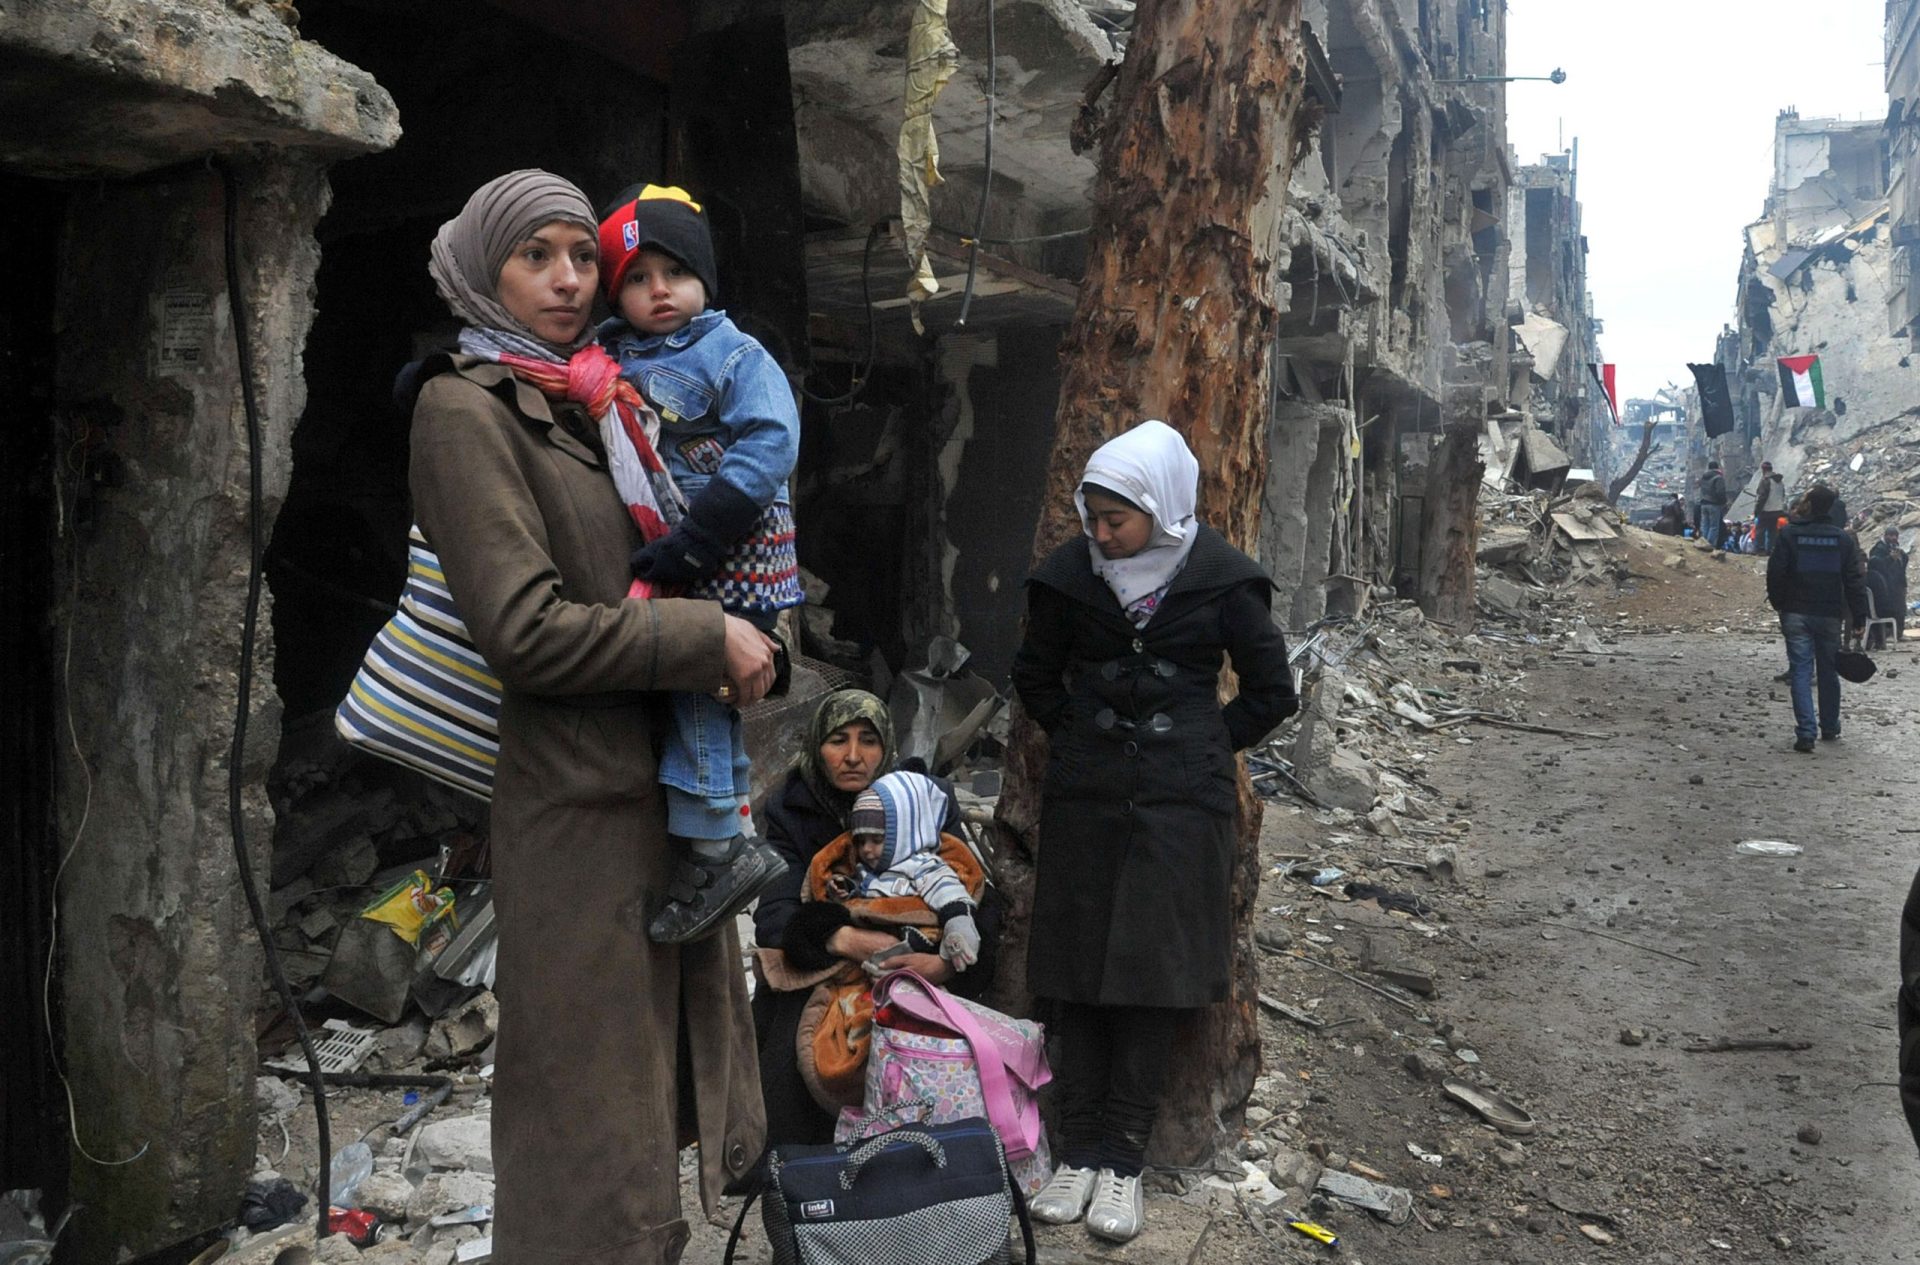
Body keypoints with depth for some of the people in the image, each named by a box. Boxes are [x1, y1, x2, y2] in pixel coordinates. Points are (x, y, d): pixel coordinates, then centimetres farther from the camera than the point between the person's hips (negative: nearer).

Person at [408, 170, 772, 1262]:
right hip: (577, 804, -8)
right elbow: (524, 631, -19)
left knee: (667, 1057, 17)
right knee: (592, 1100, 1)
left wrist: (752, 646, 8)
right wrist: (707, 641, -14)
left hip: (669, 791, 8)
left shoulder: (600, 402, 13)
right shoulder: (470, 410, -11)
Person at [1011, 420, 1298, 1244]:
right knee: (1076, 974, 3)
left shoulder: (1220, 580, -5)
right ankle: (1080, 1151, 11)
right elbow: (1035, 673, 17)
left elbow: (1273, 692, 3)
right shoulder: (1072, 574, 2)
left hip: (1181, 803, -2)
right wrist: (1078, 736, 8)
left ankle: (1121, 1159, 7)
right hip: (1085, 798, 3)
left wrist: (1198, 750, 2)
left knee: (1152, 977, -1)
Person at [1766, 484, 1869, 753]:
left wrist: (1778, 604, 7)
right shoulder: (1843, 538, 0)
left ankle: (1805, 733, -11)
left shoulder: (1789, 534, -6)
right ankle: (1830, 728, 26)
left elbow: (1775, 574, -7)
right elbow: (1855, 580, 0)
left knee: (1801, 672, -2)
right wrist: (1859, 618, 3)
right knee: (1828, 672, 15)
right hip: (1830, 615, 2)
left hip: (1796, 614, -2)